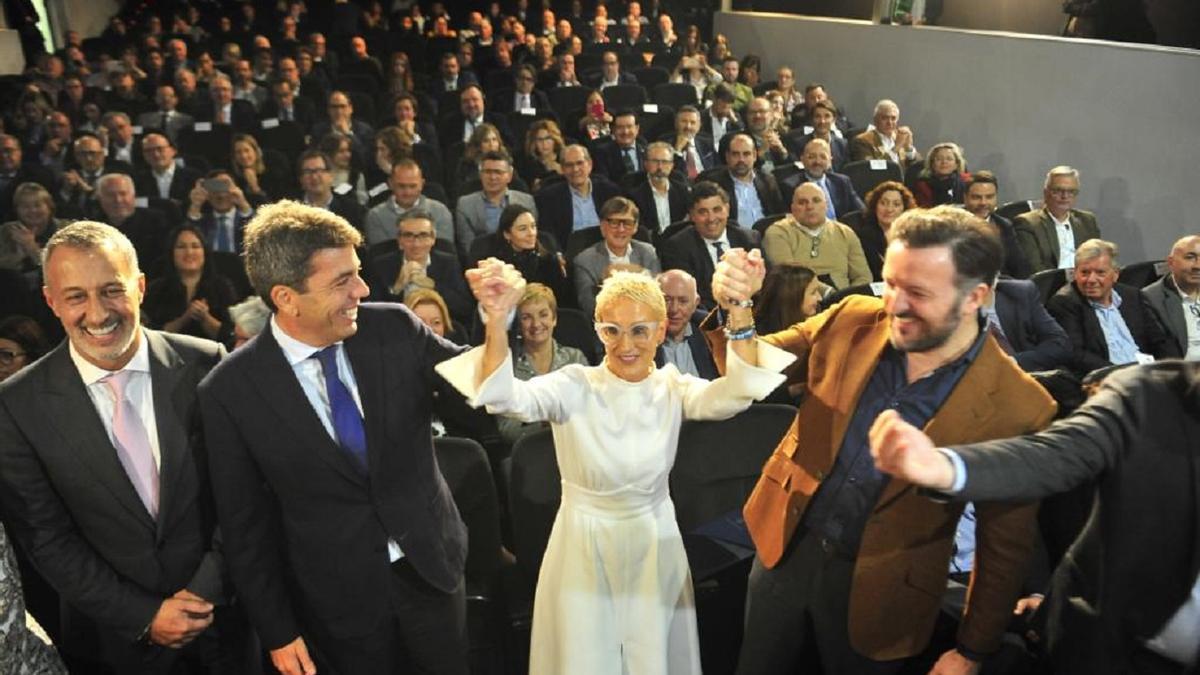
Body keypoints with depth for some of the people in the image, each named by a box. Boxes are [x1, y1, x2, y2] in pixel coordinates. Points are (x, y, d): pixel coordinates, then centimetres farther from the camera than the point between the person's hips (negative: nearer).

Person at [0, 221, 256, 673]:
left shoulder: (205, 365, -13)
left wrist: (208, 589, -11)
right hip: (114, 633, 0)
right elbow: (47, 538, -7)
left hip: (221, 609, 1)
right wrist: (144, 616, -10)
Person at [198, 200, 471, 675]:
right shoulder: (231, 391, -15)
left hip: (431, 565, 2)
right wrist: (277, 632, -2)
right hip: (340, 600, -2)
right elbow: (245, 524, -6)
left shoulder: (395, 329, -11)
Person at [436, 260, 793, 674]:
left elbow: (736, 393, -25)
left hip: (653, 551, 2)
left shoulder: (673, 389, -6)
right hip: (584, 551, -2)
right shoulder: (574, 387, -13)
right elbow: (505, 396, -31)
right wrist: (497, 321, -50)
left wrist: (738, 311, -41)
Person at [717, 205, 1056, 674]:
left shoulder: (1016, 408, -18)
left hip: (878, 592, -3)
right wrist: (735, 310, -19)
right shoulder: (851, 321, -9)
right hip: (787, 549, 4)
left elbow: (1004, 547, -9)